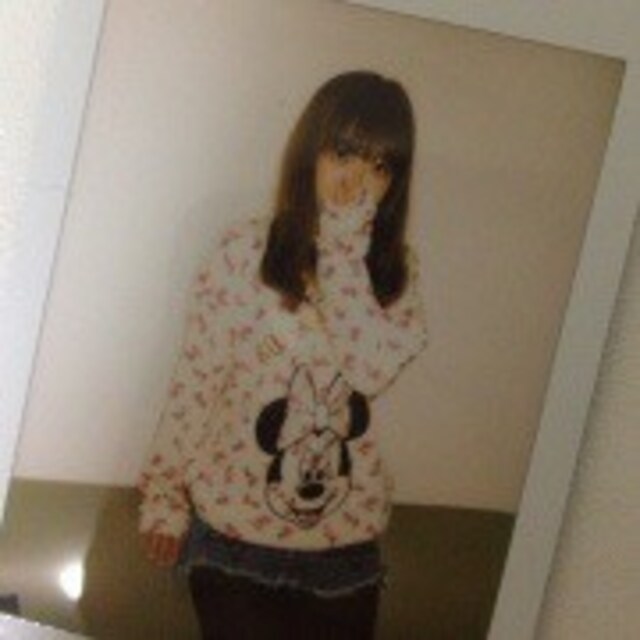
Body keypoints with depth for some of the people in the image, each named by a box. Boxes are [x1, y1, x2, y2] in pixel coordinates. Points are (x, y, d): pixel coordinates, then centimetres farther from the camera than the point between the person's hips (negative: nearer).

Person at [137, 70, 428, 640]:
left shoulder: (396, 272, 2)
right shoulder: (246, 251, -8)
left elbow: (374, 368, -17)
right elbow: (195, 382, -5)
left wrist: (344, 248, -16)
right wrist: (164, 494, -3)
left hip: (345, 545, 3)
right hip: (238, 534, -3)